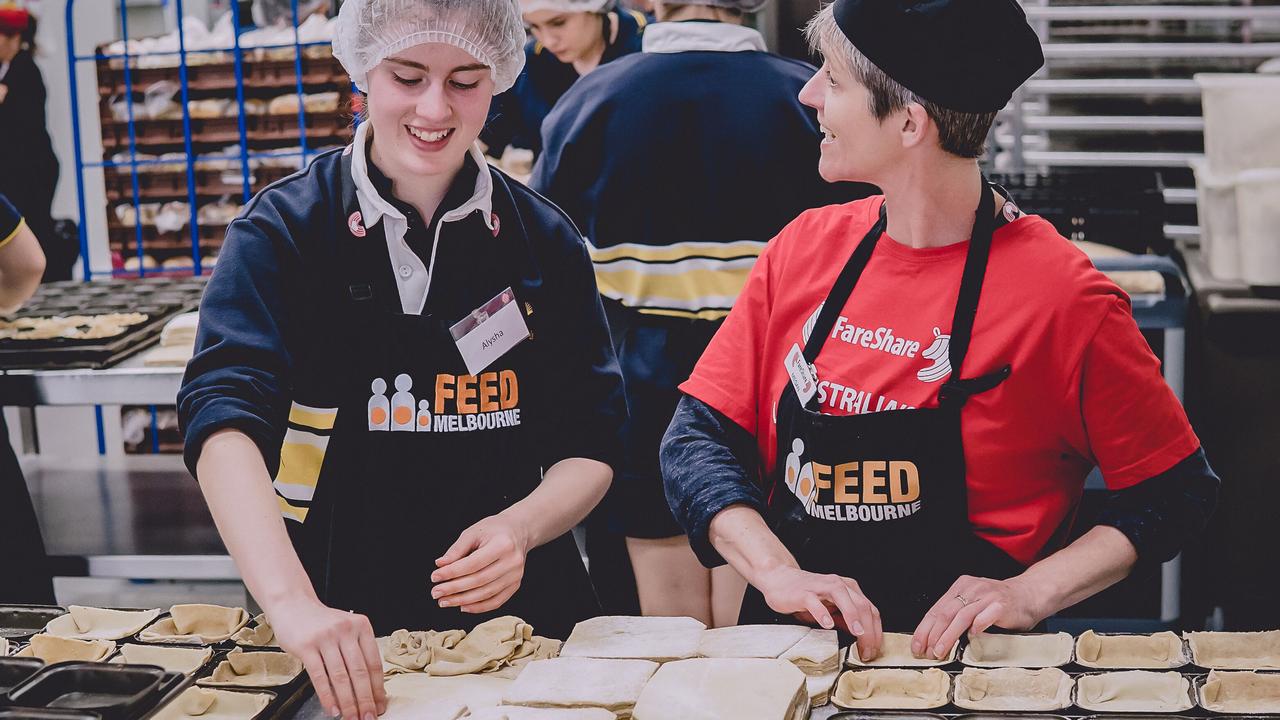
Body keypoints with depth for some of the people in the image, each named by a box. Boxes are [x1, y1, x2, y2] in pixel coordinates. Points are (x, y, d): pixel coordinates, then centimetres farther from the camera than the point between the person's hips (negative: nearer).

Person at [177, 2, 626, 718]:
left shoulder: (544, 241, -1)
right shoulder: (288, 230, -9)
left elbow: (591, 446, 2)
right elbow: (224, 419, -22)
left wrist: (521, 526, -20)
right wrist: (291, 601, -38)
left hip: (518, 616, 2)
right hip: (338, 616, -2)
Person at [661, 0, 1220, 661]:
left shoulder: (1061, 296, -8)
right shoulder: (806, 247, 6)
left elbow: (1177, 492, 0)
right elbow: (699, 437, 7)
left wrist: (1029, 593, -11)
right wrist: (775, 570, -9)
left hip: (964, 663, -3)